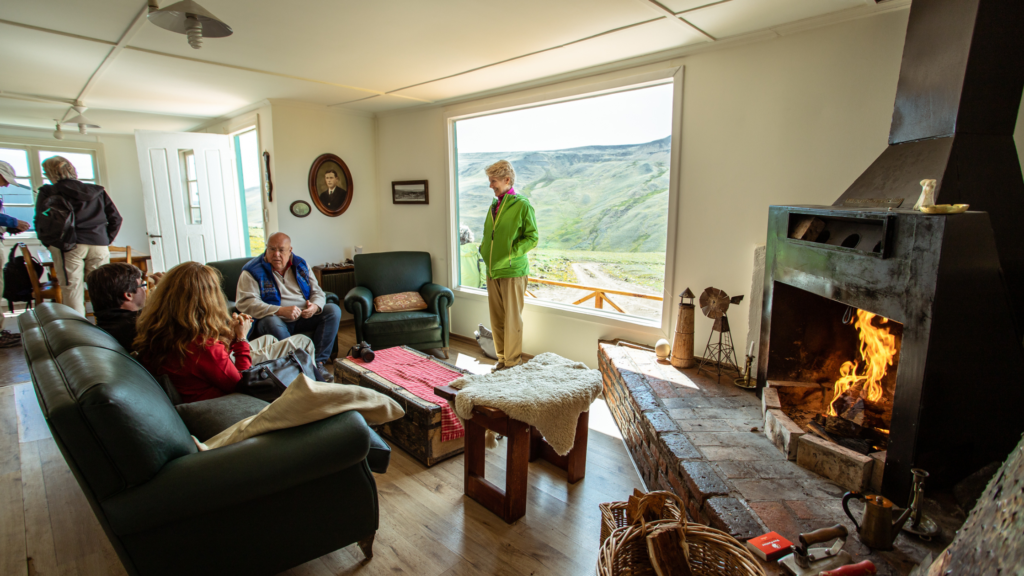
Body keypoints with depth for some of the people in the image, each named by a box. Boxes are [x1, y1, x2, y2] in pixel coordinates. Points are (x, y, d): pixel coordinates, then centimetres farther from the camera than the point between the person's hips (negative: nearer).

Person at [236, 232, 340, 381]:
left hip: (304, 318, 4)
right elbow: (245, 303, -17)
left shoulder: (300, 265, 9)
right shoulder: (252, 271, -5)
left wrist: (315, 306, -16)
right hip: (277, 320, -4)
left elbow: (317, 292, 10)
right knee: (271, 322, -38)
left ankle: (318, 362, -21)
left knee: (333, 310, -17)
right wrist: (280, 311, -29)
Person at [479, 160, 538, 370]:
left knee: (512, 318, 1)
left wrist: (512, 252, -17)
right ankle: (502, 357, 25)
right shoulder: (494, 206, 13)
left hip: (513, 271, -7)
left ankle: (513, 360, 13)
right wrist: (484, 249, 6)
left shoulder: (522, 205, -7)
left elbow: (533, 238, -8)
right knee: (496, 318, 11)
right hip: (492, 271, 7)